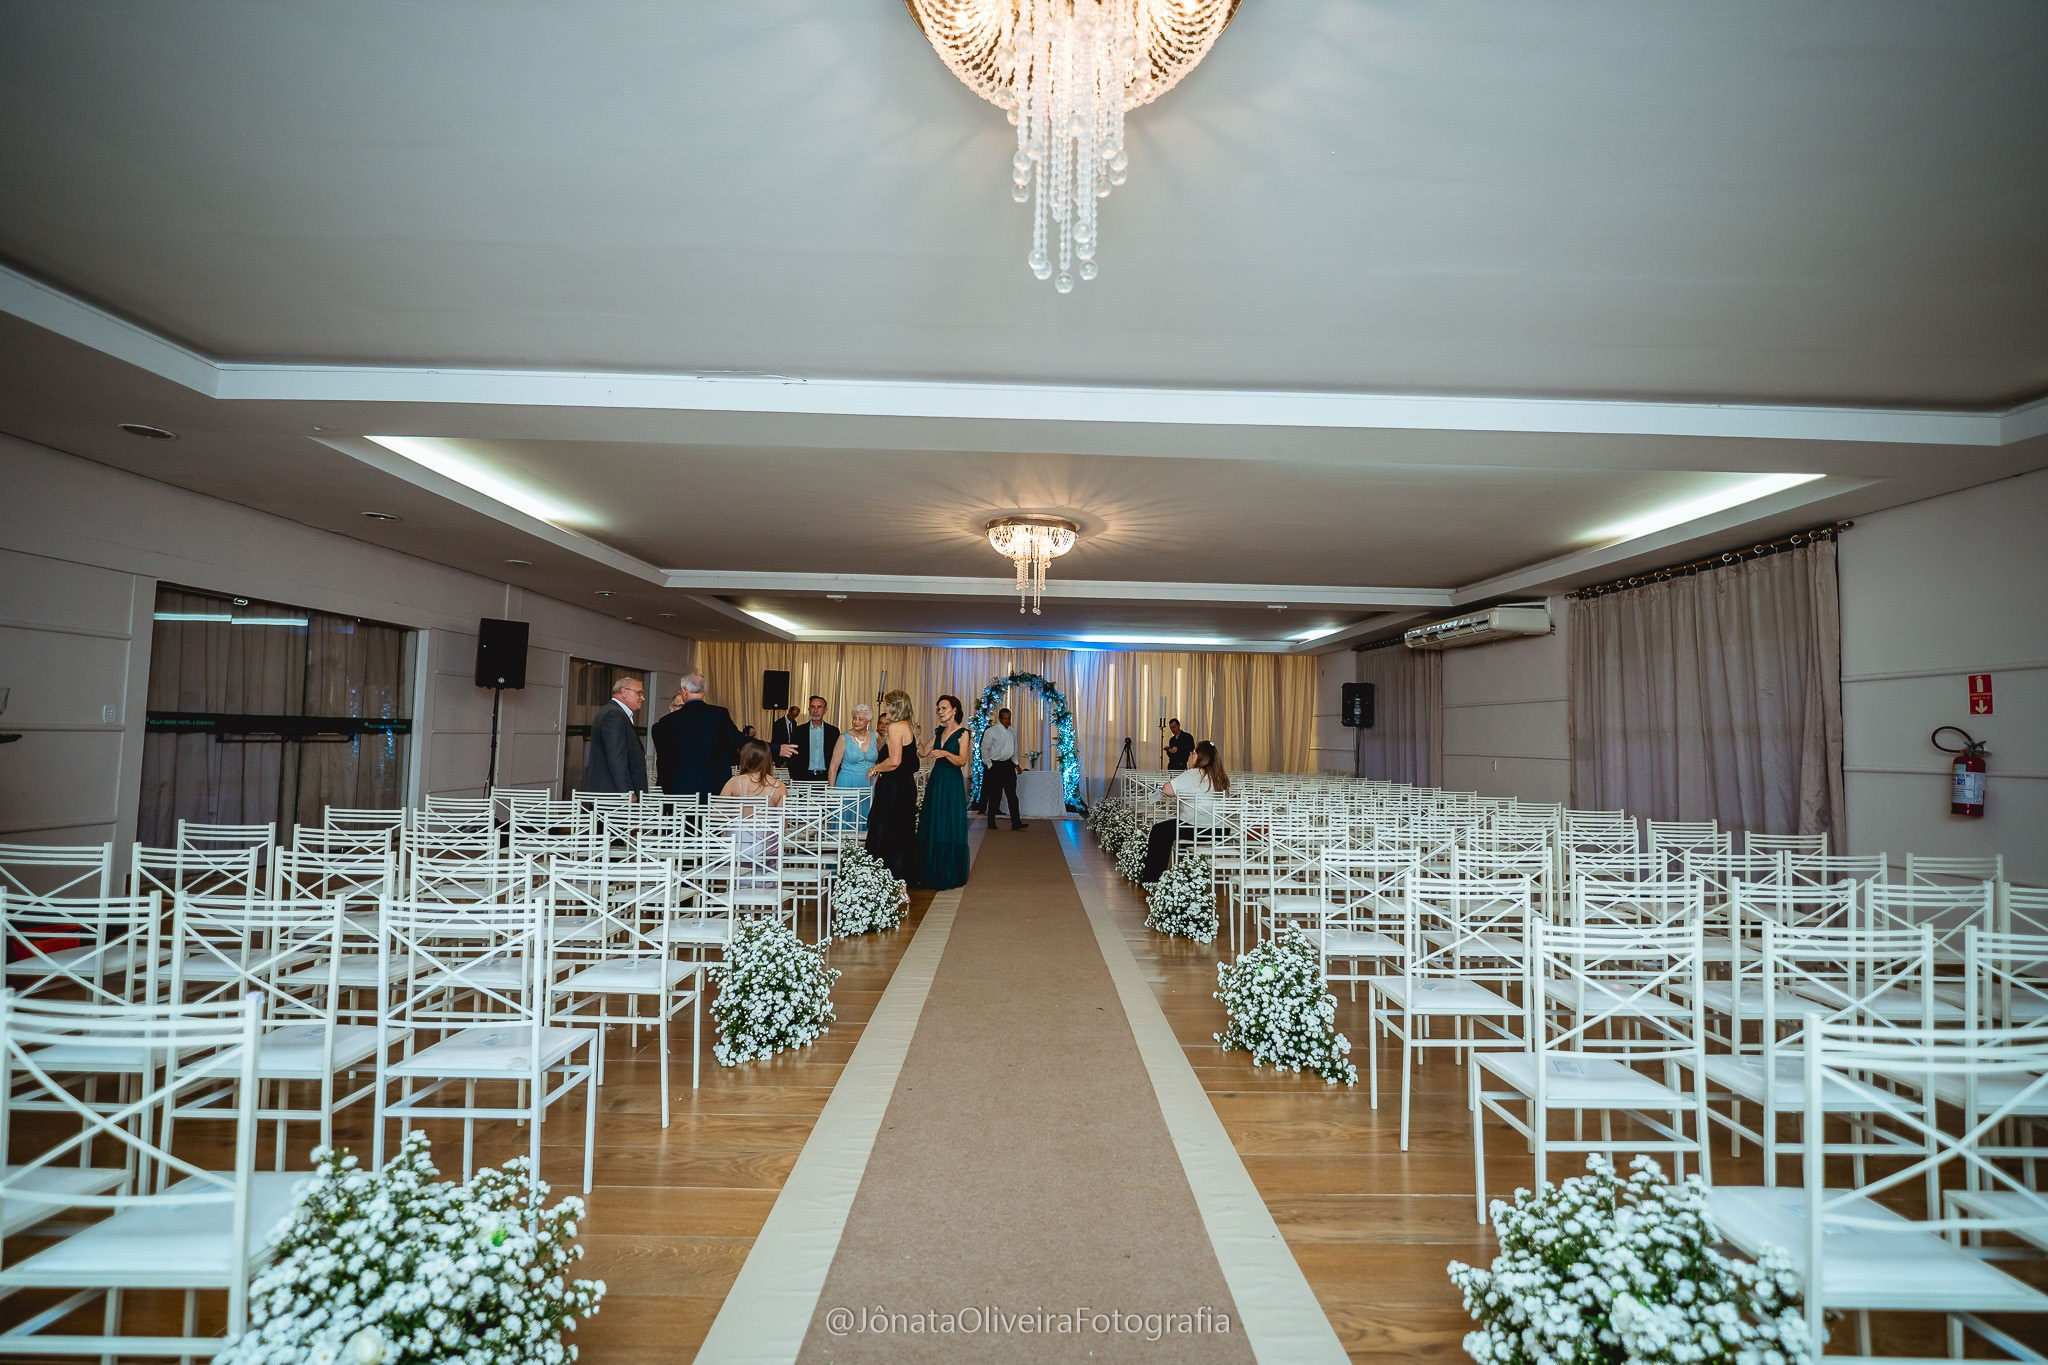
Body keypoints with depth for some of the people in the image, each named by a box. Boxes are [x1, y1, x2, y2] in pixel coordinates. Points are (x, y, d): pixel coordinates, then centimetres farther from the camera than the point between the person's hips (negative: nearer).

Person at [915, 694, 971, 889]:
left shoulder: (962, 733, -6)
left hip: (952, 783, -6)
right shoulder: (939, 732, 13)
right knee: (931, 828, 7)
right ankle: (931, 874, 17)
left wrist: (945, 753, -29)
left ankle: (950, 876, 6)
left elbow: (962, 761, -15)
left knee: (949, 828, -3)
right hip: (935, 781, 6)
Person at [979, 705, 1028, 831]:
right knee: (995, 796, 0)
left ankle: (1016, 823, 0)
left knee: (1012, 794, 1)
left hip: (1008, 765, 5)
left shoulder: (1012, 732, 10)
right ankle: (991, 822, 11)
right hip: (995, 766, -5)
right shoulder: (991, 731, -8)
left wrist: (1016, 763, 14)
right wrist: (989, 765, -8)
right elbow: (985, 749, -6)